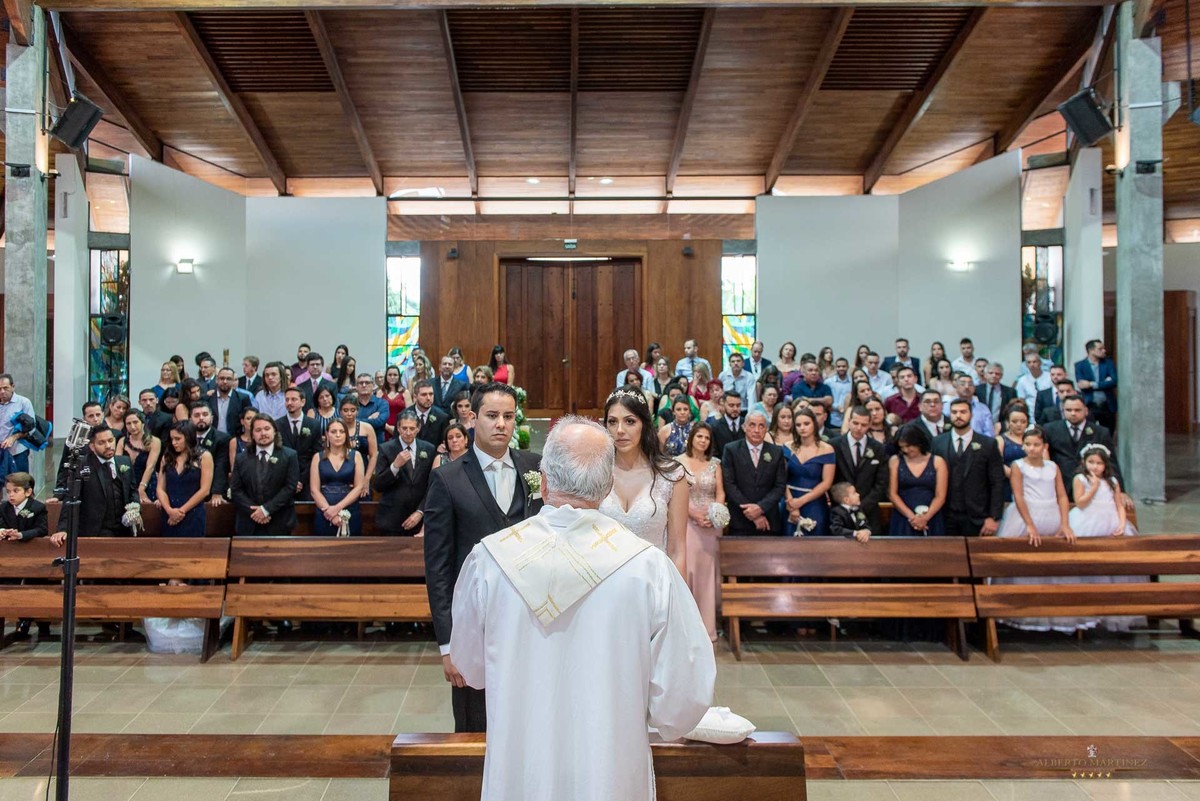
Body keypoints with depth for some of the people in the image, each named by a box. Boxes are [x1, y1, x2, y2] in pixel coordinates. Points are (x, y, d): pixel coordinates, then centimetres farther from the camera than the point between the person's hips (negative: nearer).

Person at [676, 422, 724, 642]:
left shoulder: (715, 463, 9)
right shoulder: (678, 462, 1)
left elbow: (720, 493, 5)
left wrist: (715, 514, -13)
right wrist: (694, 514, -15)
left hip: (711, 524, 2)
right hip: (686, 521, -2)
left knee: (707, 572, 4)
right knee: (686, 571, -5)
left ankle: (707, 625, 11)